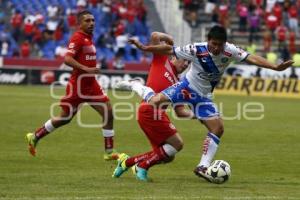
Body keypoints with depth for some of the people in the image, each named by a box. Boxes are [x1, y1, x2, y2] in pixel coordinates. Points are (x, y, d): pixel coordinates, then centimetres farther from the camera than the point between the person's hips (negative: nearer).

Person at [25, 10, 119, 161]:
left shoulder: (88, 38, 13)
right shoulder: (77, 38, -14)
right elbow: (67, 59, -25)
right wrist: (86, 69, -31)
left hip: (91, 85, 8)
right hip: (78, 85, -8)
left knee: (108, 113, -2)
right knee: (65, 117, 3)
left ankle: (109, 151, 2)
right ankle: (34, 137, 22)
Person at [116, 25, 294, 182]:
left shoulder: (230, 51, -18)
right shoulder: (196, 50, -25)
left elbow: (252, 58, -22)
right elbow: (170, 50, -16)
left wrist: (276, 67, -32)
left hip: (204, 96, 4)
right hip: (187, 88, -4)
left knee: (218, 128, -6)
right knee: (155, 102, -21)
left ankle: (203, 167, 4)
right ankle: (137, 86, 14)